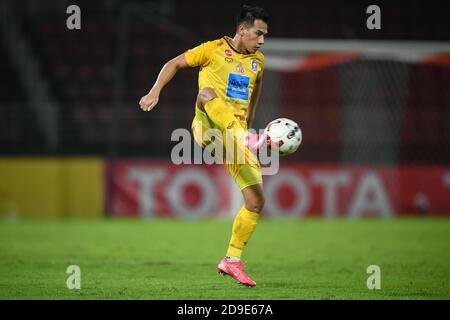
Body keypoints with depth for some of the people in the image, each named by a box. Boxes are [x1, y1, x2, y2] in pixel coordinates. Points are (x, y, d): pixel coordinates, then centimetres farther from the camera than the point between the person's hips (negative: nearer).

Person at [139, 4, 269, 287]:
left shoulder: (258, 61, 14)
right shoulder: (213, 50, 0)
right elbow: (175, 64, 7)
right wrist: (155, 92, -5)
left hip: (237, 131, 5)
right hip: (208, 128, -5)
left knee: (256, 202, -4)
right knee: (207, 92, -38)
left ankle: (232, 260, 10)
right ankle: (247, 139, -60)